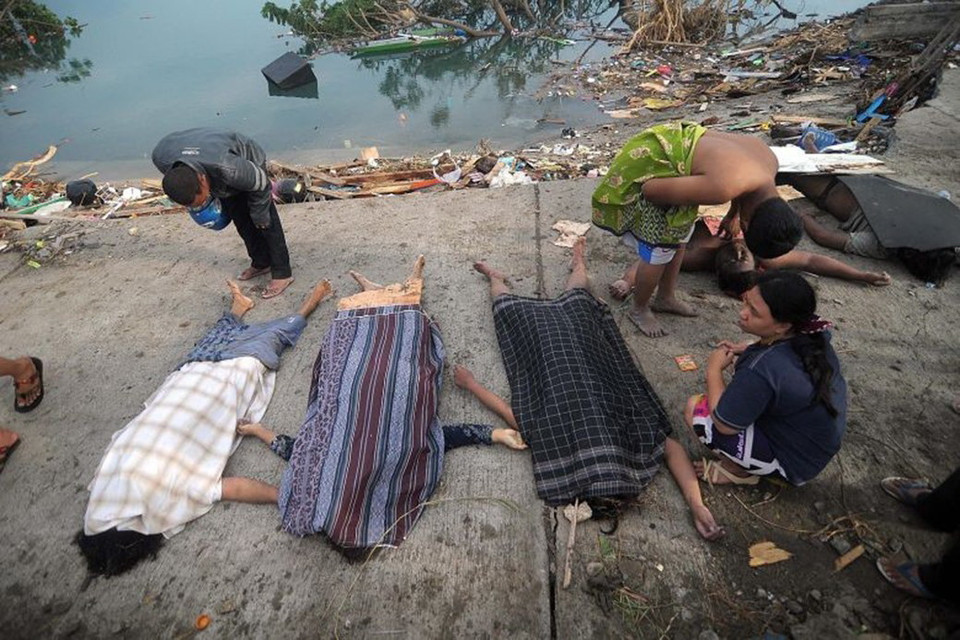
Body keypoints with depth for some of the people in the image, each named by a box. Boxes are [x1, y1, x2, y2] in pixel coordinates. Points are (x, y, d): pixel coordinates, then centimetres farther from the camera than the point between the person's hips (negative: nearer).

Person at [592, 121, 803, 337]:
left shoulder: (769, 161, -11)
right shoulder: (723, 188, -35)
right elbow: (651, 190, -28)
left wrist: (732, 214, 9)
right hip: (648, 165, -9)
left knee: (680, 236, 18)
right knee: (658, 251, -2)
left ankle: (666, 298, 37)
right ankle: (638, 309, 21)